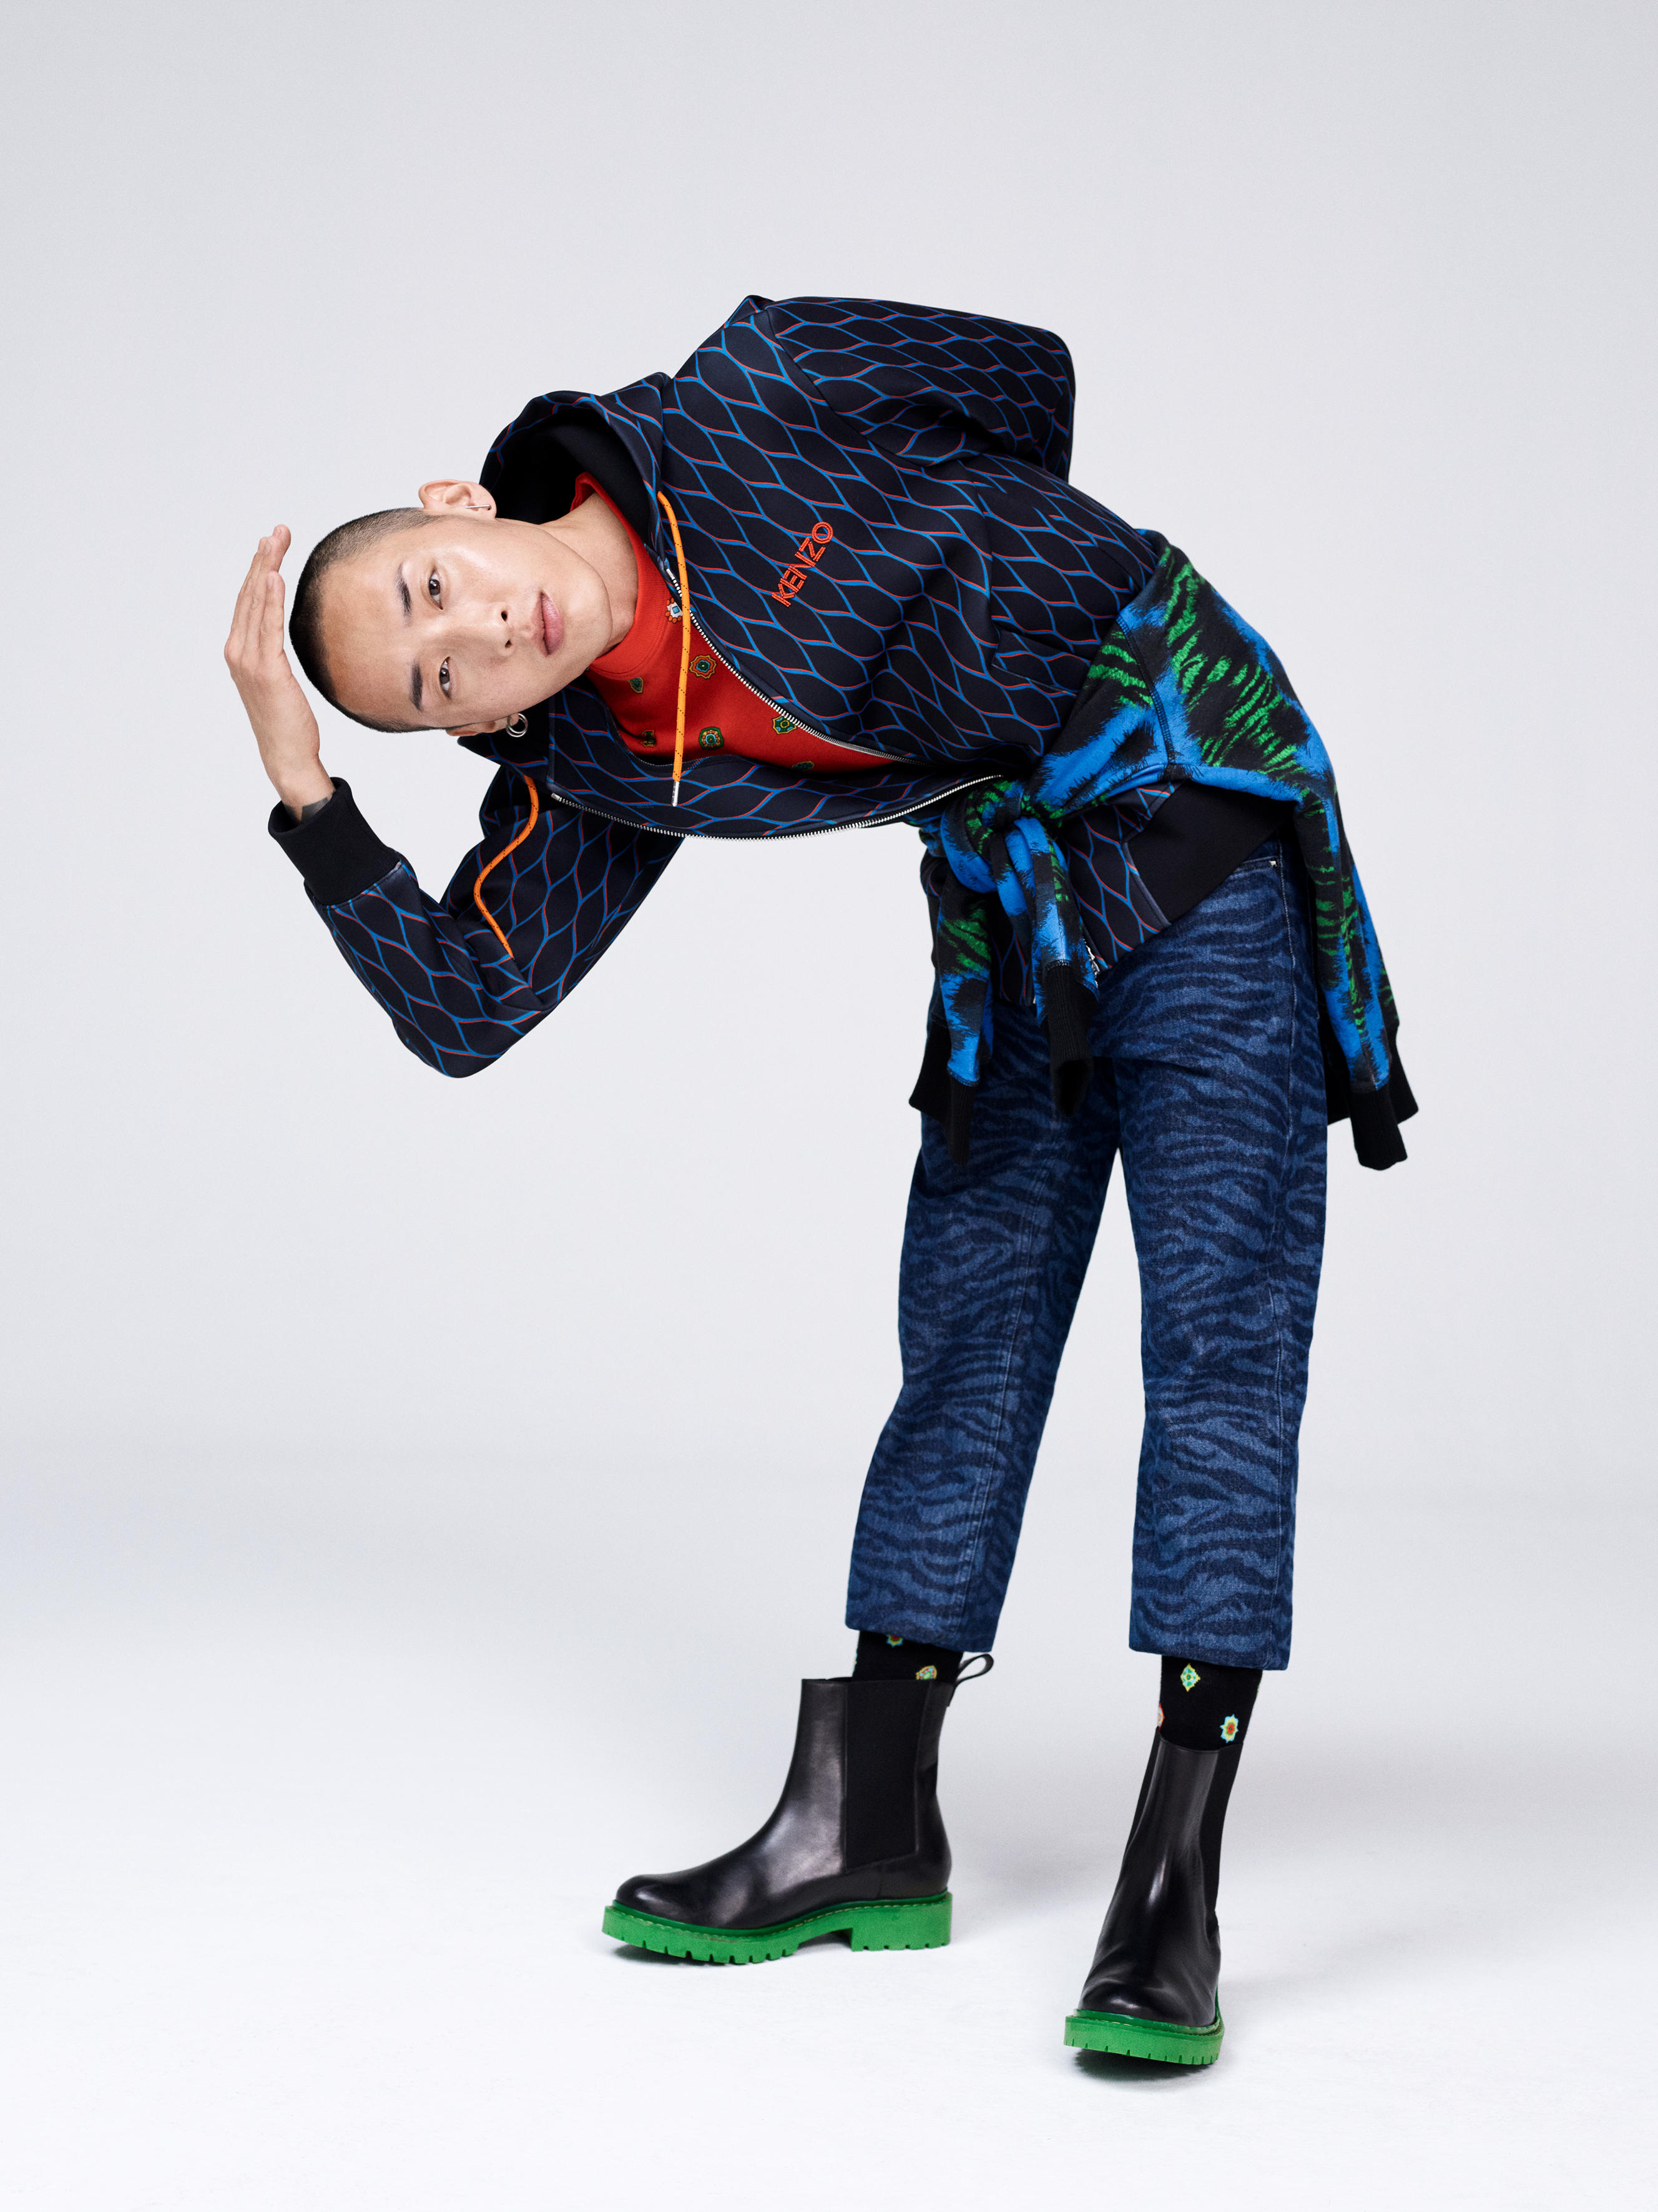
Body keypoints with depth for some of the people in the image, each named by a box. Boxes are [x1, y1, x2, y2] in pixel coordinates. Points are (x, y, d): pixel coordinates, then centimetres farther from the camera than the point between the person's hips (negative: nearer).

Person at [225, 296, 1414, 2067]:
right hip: (1007, 917, 5)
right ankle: (865, 1826, 14)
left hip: (1193, 813, -5)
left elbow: (1026, 373, -1)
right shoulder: (601, 775, -4)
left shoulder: (738, 409, -16)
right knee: (964, 1337, 6)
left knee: (1220, 1331, -11)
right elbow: (461, 1010, -10)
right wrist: (298, 777, -16)